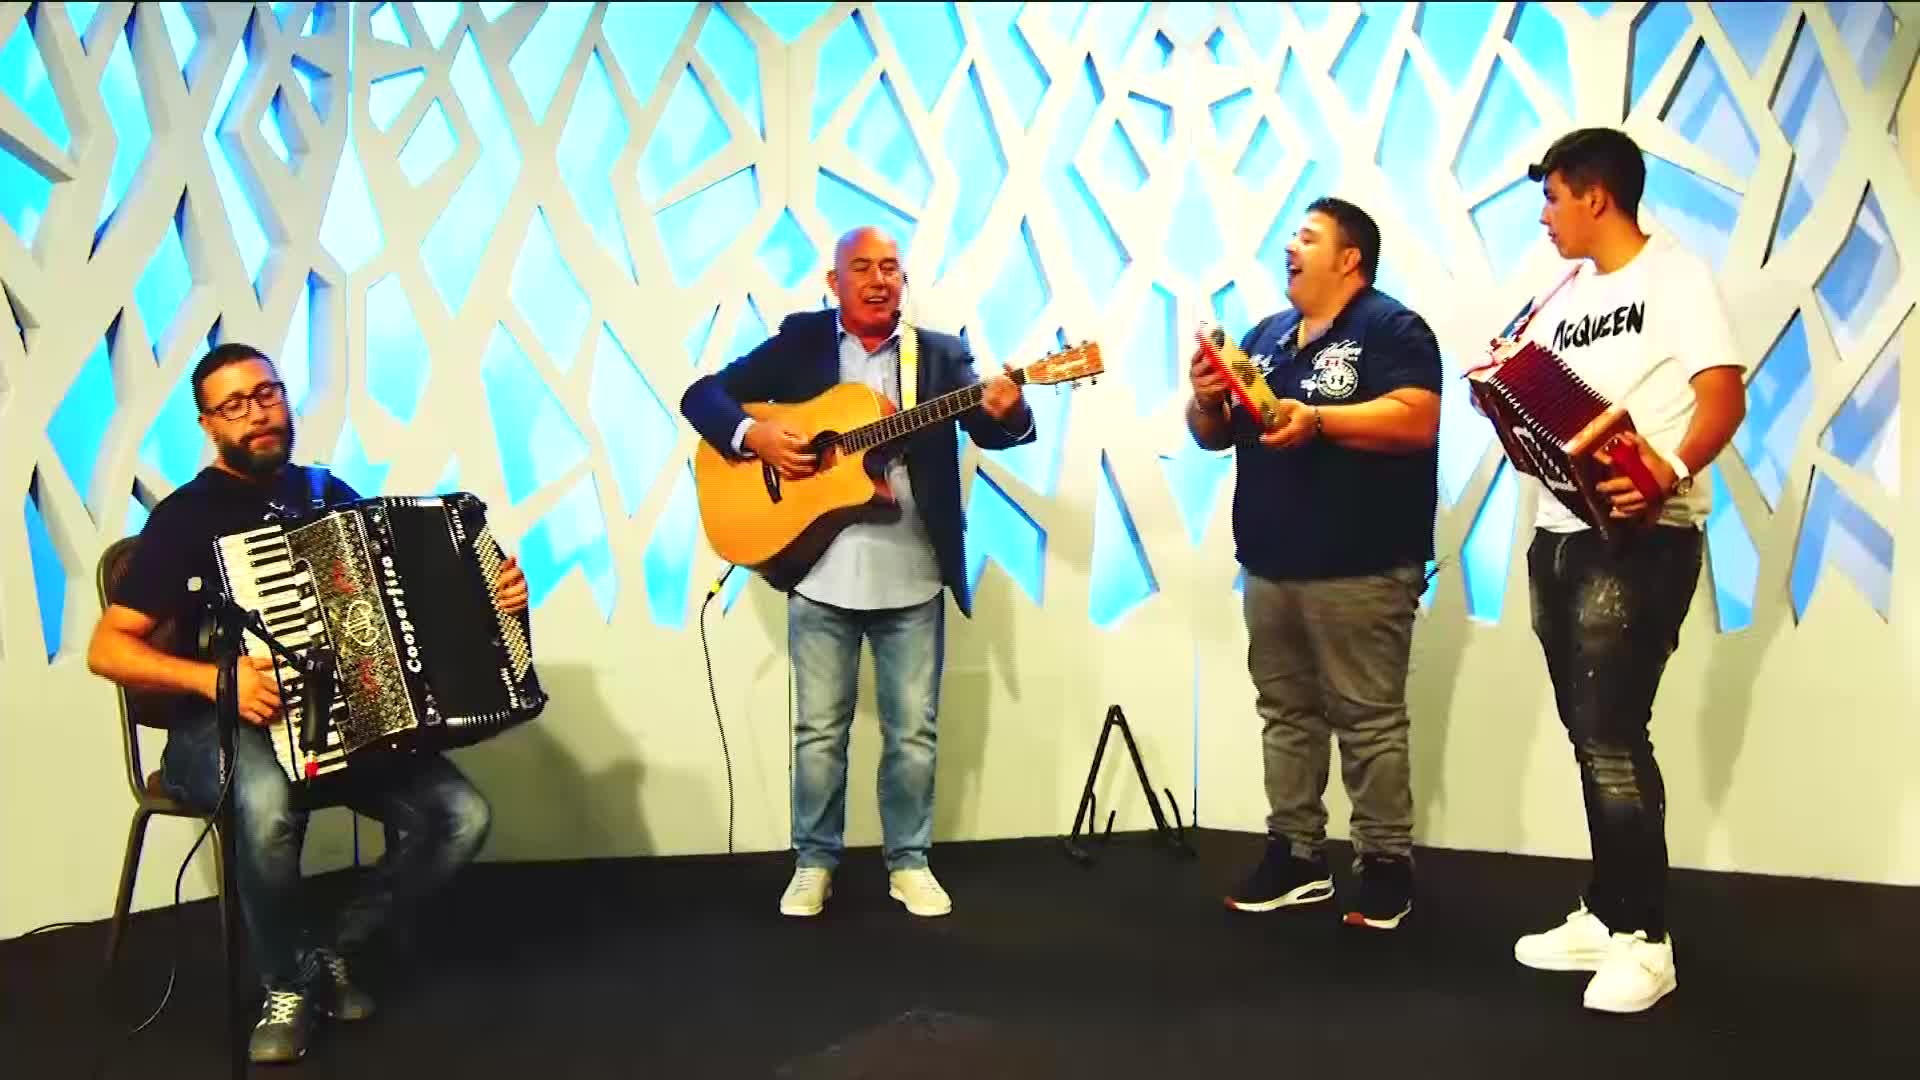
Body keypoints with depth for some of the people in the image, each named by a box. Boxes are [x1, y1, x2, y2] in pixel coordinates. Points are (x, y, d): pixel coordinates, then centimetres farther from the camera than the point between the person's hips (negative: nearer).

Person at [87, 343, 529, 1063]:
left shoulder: (328, 493, 10)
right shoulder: (187, 516, -4)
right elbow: (107, 649, -8)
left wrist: (487, 593, -3)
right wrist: (213, 677, -25)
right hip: (225, 731, -4)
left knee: (462, 815, -18)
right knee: (268, 800, -40)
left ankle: (332, 950, 4)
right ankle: (287, 987, -12)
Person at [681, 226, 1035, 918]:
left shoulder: (941, 355, 4)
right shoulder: (799, 341, 3)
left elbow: (993, 431, -8)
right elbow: (701, 395, 3)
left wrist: (1006, 410, -31)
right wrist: (753, 435, -15)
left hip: (912, 578, 1)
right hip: (820, 574, 0)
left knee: (914, 730, 8)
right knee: (818, 729, 9)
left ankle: (909, 861, 24)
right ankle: (813, 862, 25)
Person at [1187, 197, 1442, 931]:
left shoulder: (1391, 328, -4)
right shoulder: (1264, 336, 17)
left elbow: (1417, 421, -19)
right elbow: (1214, 436, 18)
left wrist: (1317, 420, -26)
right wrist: (1206, 400, -4)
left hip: (1361, 569, -7)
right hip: (1269, 564, 7)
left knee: (1369, 720, -1)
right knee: (1285, 713, 12)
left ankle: (1386, 865, 10)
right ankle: (1296, 854, 22)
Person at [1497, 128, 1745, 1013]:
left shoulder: (1676, 275, -6)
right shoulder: (1563, 296, 17)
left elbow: (1725, 396, -16)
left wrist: (1669, 471, -33)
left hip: (1641, 540, -8)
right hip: (1557, 537, 8)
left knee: (1612, 735, -8)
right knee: (1589, 737, 12)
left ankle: (1644, 940, 4)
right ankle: (1604, 916, 23)